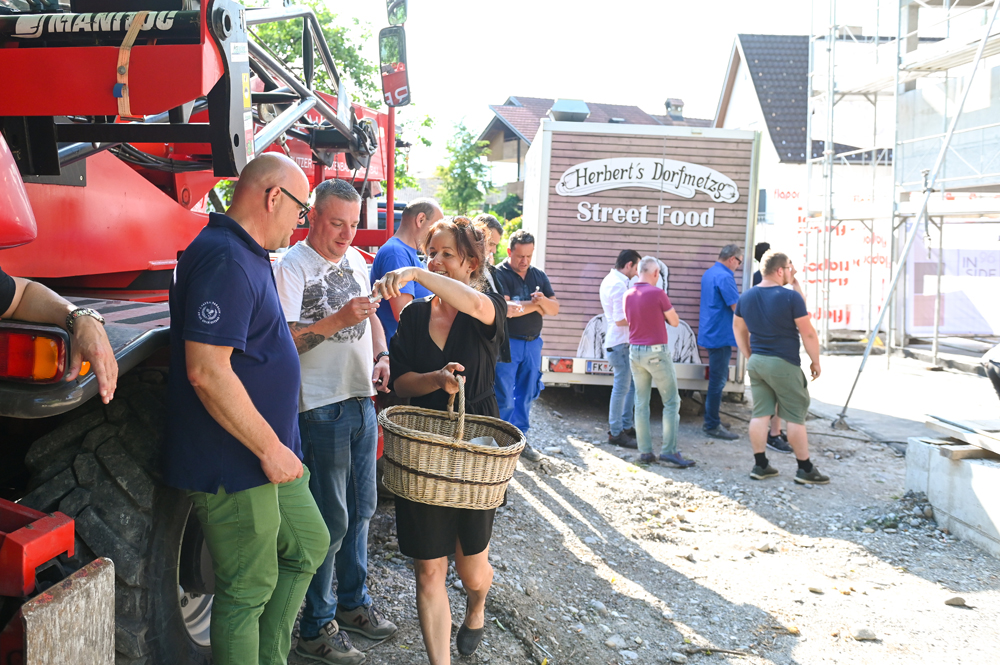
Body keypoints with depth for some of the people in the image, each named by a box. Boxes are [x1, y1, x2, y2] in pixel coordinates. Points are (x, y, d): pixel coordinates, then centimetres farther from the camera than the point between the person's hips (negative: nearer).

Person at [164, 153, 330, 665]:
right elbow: (206, 370, -29)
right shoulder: (224, 260, -22)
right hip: (233, 464, -11)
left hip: (267, 453, 11)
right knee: (250, 587, 3)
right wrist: (269, 447, -22)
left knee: (309, 545, 21)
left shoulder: (247, 256, 13)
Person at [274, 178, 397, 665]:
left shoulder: (355, 260, 12)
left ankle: (352, 601, 34)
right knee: (331, 521, -1)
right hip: (322, 410, -8)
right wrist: (336, 321, -28)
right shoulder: (291, 267, -11)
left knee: (361, 510, 17)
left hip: (362, 401, 8)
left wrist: (381, 356, 6)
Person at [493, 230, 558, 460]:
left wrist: (544, 301, -17)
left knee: (527, 394, 12)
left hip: (533, 343, 6)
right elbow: (505, 308, -22)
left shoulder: (539, 276, 11)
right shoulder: (499, 274, -8)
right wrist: (537, 305, -11)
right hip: (507, 343, -6)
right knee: (504, 398, -4)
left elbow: (555, 309, 7)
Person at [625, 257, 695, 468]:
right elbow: (675, 321, -4)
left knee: (641, 403, 9)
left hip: (635, 351, 6)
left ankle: (645, 451, 10)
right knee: (671, 402, 1)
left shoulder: (628, 295, 5)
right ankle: (669, 450, -3)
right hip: (657, 352, -6)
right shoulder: (657, 293, -13)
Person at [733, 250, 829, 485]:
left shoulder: (746, 297, 5)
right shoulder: (790, 296, -15)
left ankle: (760, 465, 15)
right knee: (795, 416, 3)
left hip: (756, 362, 6)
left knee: (760, 413, 10)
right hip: (784, 364, -6)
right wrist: (815, 362, -2)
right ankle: (805, 469, 11)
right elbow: (808, 333, -13)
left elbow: (738, 328, 16)